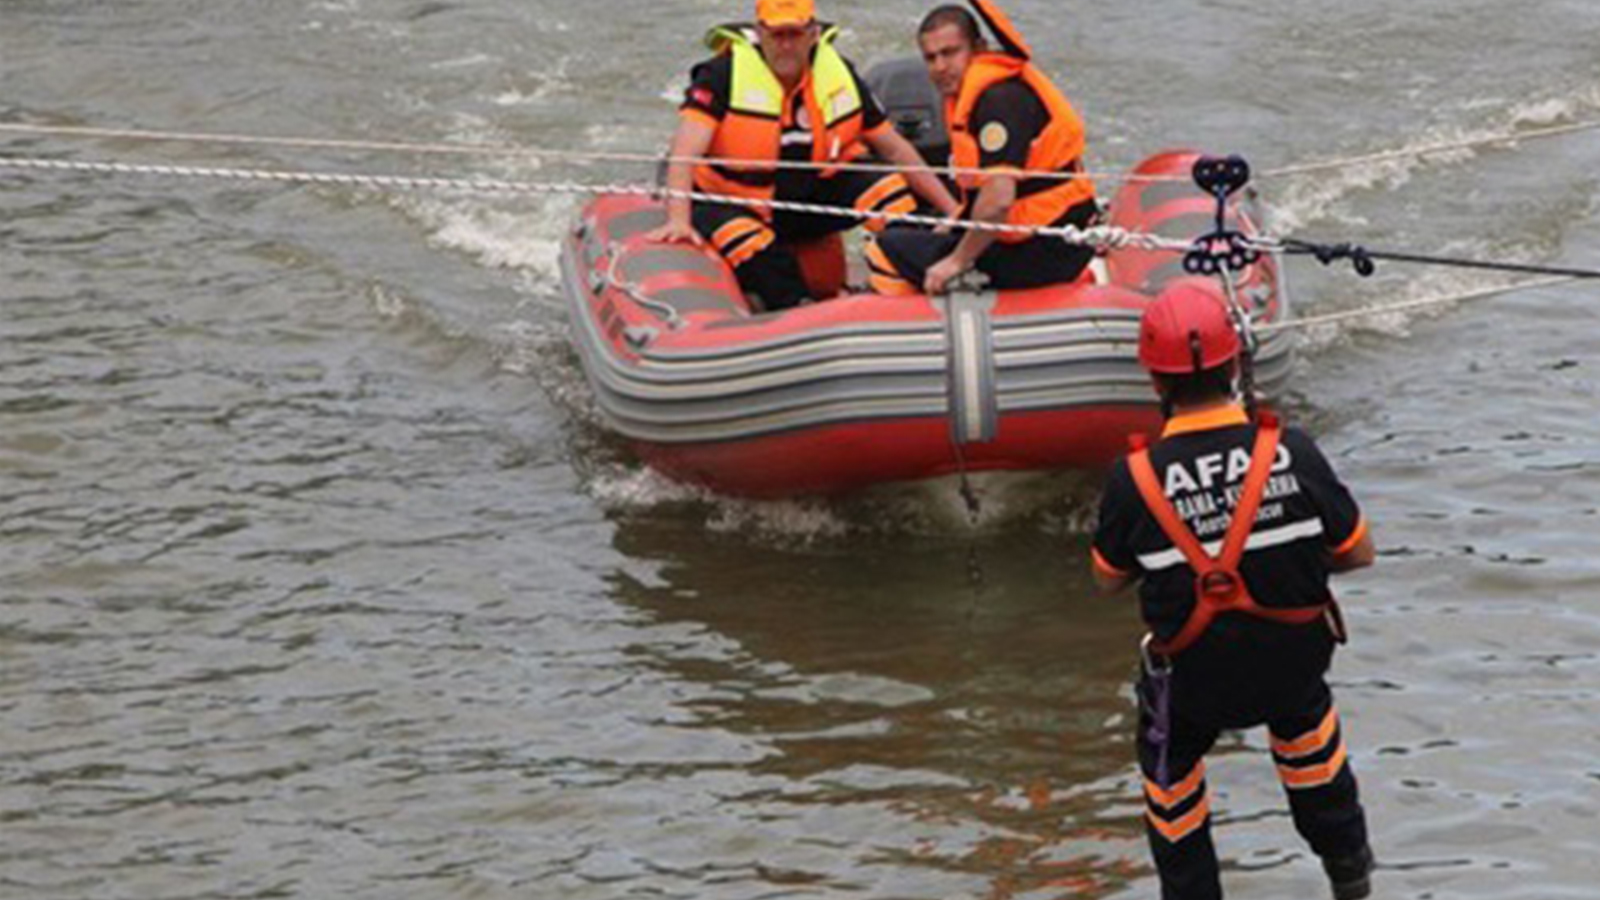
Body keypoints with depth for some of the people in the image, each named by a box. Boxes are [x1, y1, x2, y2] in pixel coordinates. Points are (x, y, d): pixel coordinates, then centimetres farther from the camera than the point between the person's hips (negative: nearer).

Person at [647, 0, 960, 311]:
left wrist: (952, 209, 1)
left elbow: (894, 147, 4)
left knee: (888, 190, -17)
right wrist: (679, 219, -43)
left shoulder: (839, 74, -3)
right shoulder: (724, 74, -17)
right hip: (738, 206, -4)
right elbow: (685, 153, -27)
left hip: (815, 193, 4)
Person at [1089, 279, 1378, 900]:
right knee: (1303, 717, 35)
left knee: (1170, 769, 27)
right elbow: (1358, 552, -8)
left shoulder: (1135, 478, -23)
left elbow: (1108, 578, -5)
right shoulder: (1291, 454, -21)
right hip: (1294, 659, 2)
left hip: (1195, 677, -2)